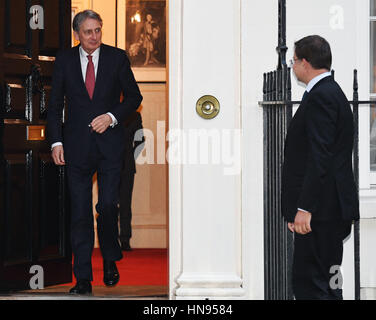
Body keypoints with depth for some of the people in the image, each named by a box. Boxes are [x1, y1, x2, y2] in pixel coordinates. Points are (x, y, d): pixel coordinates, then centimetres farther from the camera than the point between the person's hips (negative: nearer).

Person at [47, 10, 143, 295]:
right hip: (77, 146, 1)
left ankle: (110, 261, 21)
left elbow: (134, 97, 8)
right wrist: (56, 141, -2)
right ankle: (83, 279, 5)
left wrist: (112, 117, -8)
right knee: (80, 212, 1)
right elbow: (55, 105, 8)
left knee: (108, 205, -6)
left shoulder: (117, 57, 3)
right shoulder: (64, 60, 6)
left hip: (109, 143, -1)